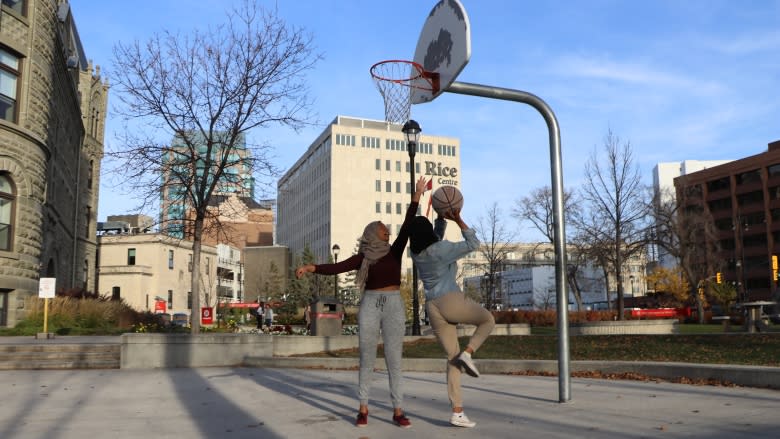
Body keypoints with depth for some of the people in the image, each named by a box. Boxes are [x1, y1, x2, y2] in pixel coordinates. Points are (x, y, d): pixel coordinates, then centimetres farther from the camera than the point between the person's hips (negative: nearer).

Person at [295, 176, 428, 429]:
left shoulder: (395, 251, 10)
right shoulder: (362, 258, 7)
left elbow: (407, 227, 0)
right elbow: (335, 268, -4)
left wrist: (415, 198, -7)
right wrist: (312, 267, -21)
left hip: (394, 306, 0)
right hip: (369, 306, 0)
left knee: (394, 360, -2)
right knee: (367, 360, 2)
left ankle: (398, 411, 1)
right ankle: (363, 409, 10)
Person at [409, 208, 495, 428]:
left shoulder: (416, 252, 9)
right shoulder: (442, 249, -11)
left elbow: (435, 238, 27)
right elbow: (473, 244, -6)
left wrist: (441, 217, 16)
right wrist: (458, 220, -3)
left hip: (433, 309, 6)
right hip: (453, 302, -6)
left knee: (452, 358, 8)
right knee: (488, 320, 21)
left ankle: (457, 412, 1)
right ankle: (467, 353, -3)